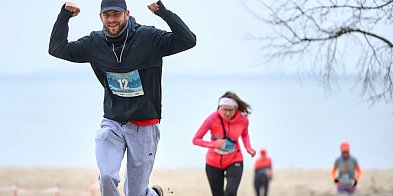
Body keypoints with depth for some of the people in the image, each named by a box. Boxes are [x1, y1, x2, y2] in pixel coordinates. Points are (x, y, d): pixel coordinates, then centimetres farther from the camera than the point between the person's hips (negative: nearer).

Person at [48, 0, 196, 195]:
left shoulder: (148, 38, -10)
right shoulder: (95, 43, 1)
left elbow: (188, 40, -19)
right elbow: (57, 49, 6)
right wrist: (64, 16, -6)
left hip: (144, 126, -2)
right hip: (112, 124, 2)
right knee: (107, 178, -20)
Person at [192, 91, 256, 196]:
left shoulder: (243, 120, -13)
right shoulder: (212, 119, -20)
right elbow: (195, 139, -16)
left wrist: (248, 148, -9)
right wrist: (214, 144, -33)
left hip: (234, 161, 0)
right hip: (213, 163, 0)